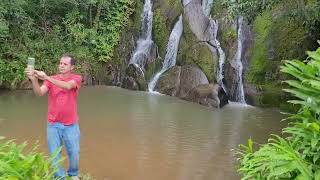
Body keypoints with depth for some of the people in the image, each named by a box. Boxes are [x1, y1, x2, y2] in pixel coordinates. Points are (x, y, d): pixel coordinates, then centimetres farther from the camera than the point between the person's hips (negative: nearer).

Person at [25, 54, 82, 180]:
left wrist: (46, 77, -36)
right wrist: (34, 79, -34)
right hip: (53, 124, 2)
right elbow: (39, 93, -15)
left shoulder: (76, 78, -6)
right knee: (54, 154, 7)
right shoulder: (50, 79, 1)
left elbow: (67, 86, -28)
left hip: (71, 124, -1)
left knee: (74, 153, 9)